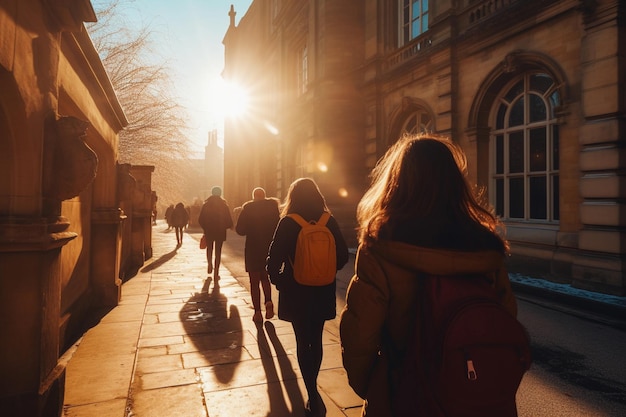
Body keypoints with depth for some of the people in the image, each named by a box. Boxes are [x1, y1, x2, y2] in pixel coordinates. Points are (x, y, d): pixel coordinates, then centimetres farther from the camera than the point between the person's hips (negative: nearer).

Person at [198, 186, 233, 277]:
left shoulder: (206, 204, -2)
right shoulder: (224, 205, -5)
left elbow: (200, 220, -3)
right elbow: (228, 220, -8)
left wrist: (205, 227, 12)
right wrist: (226, 227, 12)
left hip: (208, 231, 1)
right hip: (220, 231, -1)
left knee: (209, 248, 25)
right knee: (218, 251, 4)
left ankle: (210, 266, 18)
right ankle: (216, 273, 3)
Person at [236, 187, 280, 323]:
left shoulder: (248, 208, -6)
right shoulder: (273, 206, 0)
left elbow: (240, 230, -7)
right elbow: (278, 226, 2)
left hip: (253, 249, -2)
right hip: (270, 248, 3)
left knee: (254, 281, 8)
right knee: (265, 278, 21)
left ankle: (257, 312, 6)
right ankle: (268, 302, 0)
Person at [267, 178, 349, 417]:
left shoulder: (288, 224, -13)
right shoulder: (329, 222, -5)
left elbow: (274, 260, -14)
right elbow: (343, 256, 0)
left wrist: (278, 280, 4)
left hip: (296, 292, -3)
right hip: (322, 292, 3)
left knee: (303, 342, 9)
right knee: (316, 340, 18)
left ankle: (313, 396, 9)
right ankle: (312, 387, 35)